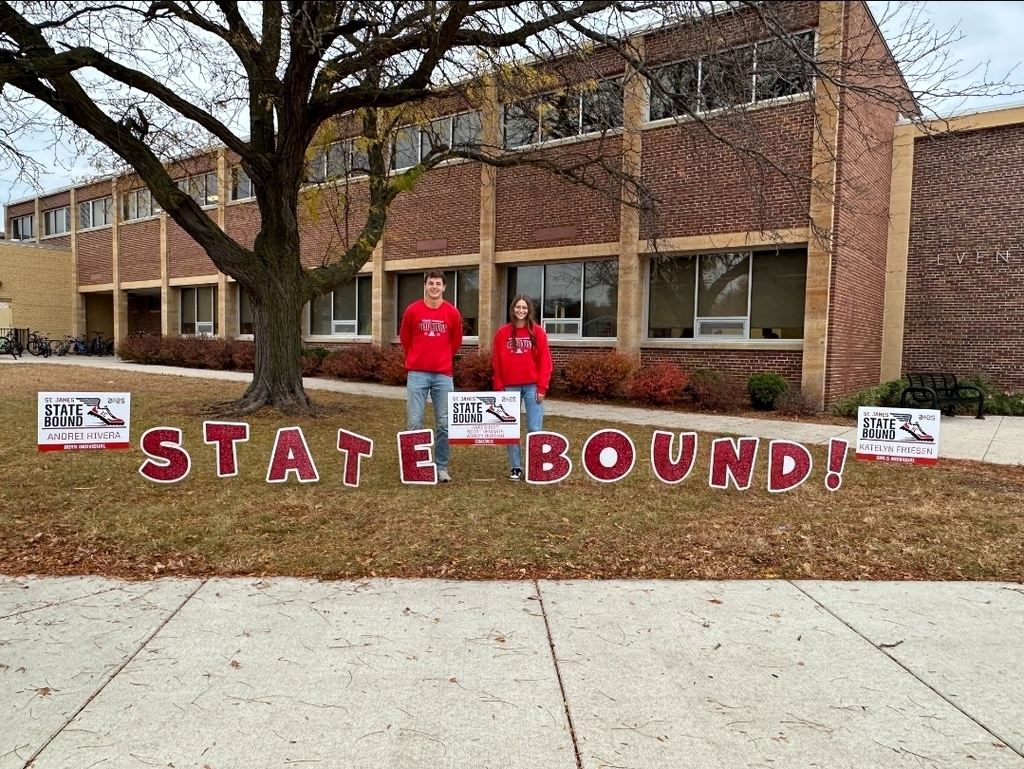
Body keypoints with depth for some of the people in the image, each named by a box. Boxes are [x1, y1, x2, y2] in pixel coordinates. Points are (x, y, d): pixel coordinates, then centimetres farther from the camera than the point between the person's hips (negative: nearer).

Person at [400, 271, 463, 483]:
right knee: (414, 423, -2)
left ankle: (441, 467, 13)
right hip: (417, 374, -1)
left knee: (444, 424, 3)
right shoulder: (412, 310, -1)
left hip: (443, 375, 1)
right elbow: (405, 338, 13)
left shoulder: (452, 313, 1)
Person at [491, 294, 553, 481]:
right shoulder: (502, 333, 5)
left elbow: (545, 362, 0)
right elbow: (496, 363, 5)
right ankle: (515, 468, 13)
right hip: (510, 387, 2)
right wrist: (499, 388, 0)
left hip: (532, 386, -1)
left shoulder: (538, 332, 2)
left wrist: (542, 387, -6)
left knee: (534, 429, -1)